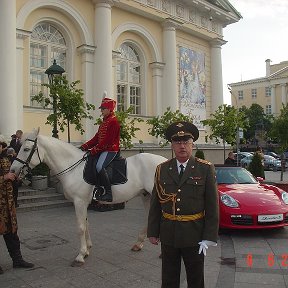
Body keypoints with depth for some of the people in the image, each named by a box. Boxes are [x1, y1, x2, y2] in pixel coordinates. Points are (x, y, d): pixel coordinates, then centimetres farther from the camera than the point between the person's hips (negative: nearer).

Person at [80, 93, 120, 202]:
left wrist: (95, 149, -21)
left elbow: (107, 140, -20)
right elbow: (97, 137, 16)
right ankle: (97, 188, 16)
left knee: (99, 166, -29)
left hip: (110, 150, -11)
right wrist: (85, 146, 6)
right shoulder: (104, 121, 19)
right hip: (103, 149, 11)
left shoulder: (113, 121, -12)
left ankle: (108, 193, -24)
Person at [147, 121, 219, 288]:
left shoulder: (206, 169, -7)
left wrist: (209, 238, -11)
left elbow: (212, 206, -8)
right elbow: (155, 204, 3)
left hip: (194, 235, -2)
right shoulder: (162, 169, 0)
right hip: (168, 235, 2)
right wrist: (153, 232, 2)